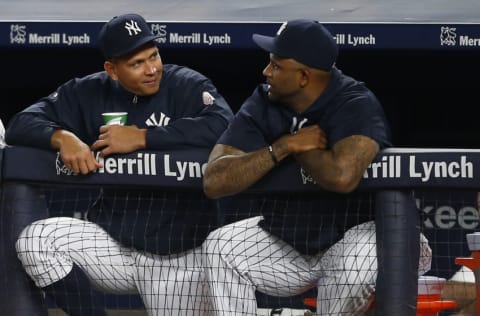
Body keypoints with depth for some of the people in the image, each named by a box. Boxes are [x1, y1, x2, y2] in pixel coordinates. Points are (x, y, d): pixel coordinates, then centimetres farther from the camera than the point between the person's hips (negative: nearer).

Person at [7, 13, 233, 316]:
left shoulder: (188, 86, -8)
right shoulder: (90, 93, 3)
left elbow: (222, 126, -27)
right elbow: (22, 124, 0)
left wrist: (142, 137, -26)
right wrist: (63, 137, -22)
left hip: (182, 256, -2)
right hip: (111, 242, 2)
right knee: (37, 239, -20)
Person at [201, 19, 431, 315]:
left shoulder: (357, 105, -22)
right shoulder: (263, 104, -8)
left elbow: (342, 176, -43)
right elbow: (215, 181, -18)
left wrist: (297, 149, -22)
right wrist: (284, 147, -25)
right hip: (286, 244, 5)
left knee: (356, 258, -37)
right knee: (221, 247, -15)